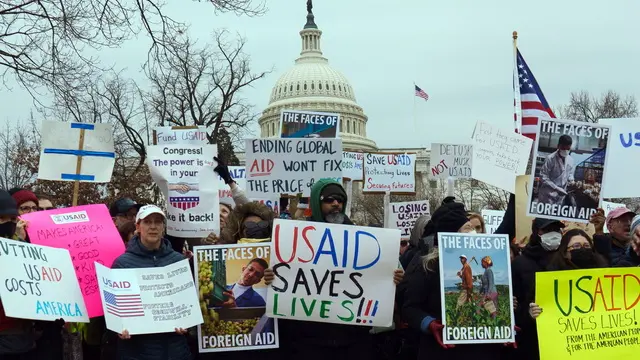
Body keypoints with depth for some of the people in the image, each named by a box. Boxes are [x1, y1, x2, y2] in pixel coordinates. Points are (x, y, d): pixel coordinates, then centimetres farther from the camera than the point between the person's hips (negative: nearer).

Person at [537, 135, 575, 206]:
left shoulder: (570, 160, 3)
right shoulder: (550, 159, -14)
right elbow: (543, 177, -16)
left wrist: (571, 180, -5)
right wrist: (556, 188, -22)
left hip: (560, 197, 6)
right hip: (548, 196, -6)